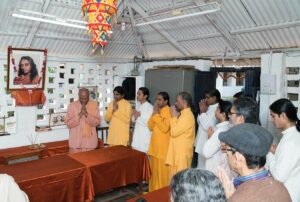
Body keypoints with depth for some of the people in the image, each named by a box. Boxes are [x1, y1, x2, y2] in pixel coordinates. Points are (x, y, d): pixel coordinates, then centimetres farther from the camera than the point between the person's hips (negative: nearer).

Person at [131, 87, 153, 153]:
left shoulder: (150, 107, -13)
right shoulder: (138, 106, 11)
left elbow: (148, 123, -18)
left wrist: (138, 118, -12)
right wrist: (135, 117, -5)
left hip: (145, 136, -7)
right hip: (137, 134, 7)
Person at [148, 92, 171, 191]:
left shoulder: (169, 112, -12)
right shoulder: (157, 111, 12)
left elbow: (165, 128, -24)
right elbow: (150, 127, 6)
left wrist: (157, 114, -20)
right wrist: (154, 113, -4)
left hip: (164, 147, -8)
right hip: (155, 145, 8)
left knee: (163, 171, -1)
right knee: (154, 170, 15)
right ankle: (154, 191, 27)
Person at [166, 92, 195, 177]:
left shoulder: (188, 116, -18)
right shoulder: (183, 114, 13)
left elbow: (174, 132, -21)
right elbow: (176, 131, 14)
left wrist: (174, 117, -10)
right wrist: (175, 117, 5)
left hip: (182, 152, -10)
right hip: (178, 151, 10)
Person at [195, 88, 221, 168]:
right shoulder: (209, 107, 9)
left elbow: (208, 127, -24)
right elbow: (199, 122, 14)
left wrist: (203, 112, -16)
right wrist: (201, 111, -2)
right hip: (202, 143, 9)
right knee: (201, 167, 20)